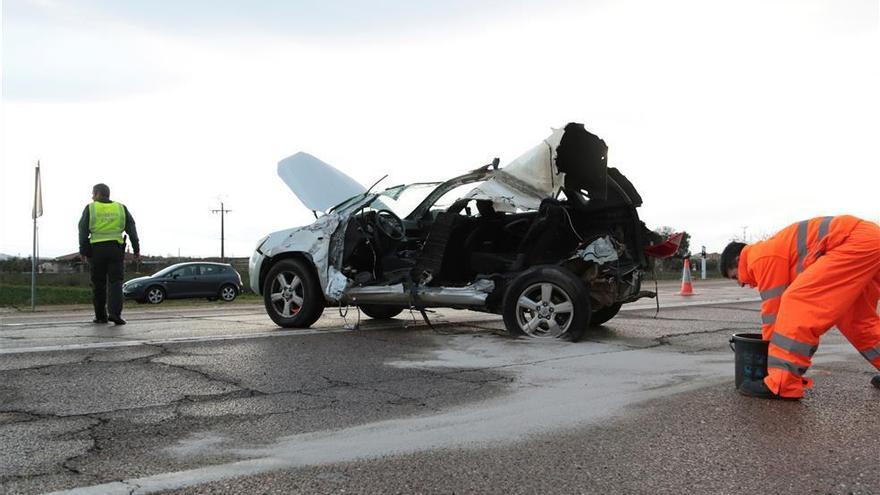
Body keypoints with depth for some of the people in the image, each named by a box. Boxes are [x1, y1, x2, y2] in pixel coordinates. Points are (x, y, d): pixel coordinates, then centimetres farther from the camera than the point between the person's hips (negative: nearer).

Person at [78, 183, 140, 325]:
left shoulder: (90, 208, 3)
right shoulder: (121, 208, 8)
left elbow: (83, 231, -2)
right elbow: (131, 229, 5)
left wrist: (83, 250, 1)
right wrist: (136, 248, 6)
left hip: (96, 250, -1)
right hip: (116, 249, 1)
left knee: (98, 284, 7)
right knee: (115, 282, -1)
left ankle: (101, 316, 11)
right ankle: (115, 312, -16)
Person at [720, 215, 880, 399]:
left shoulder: (761, 258, -5)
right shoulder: (770, 253, 24)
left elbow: (773, 310, -3)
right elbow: (782, 307, 28)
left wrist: (767, 354, 8)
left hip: (858, 242, -11)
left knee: (798, 302, -15)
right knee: (854, 318, 25)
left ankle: (781, 385, -16)